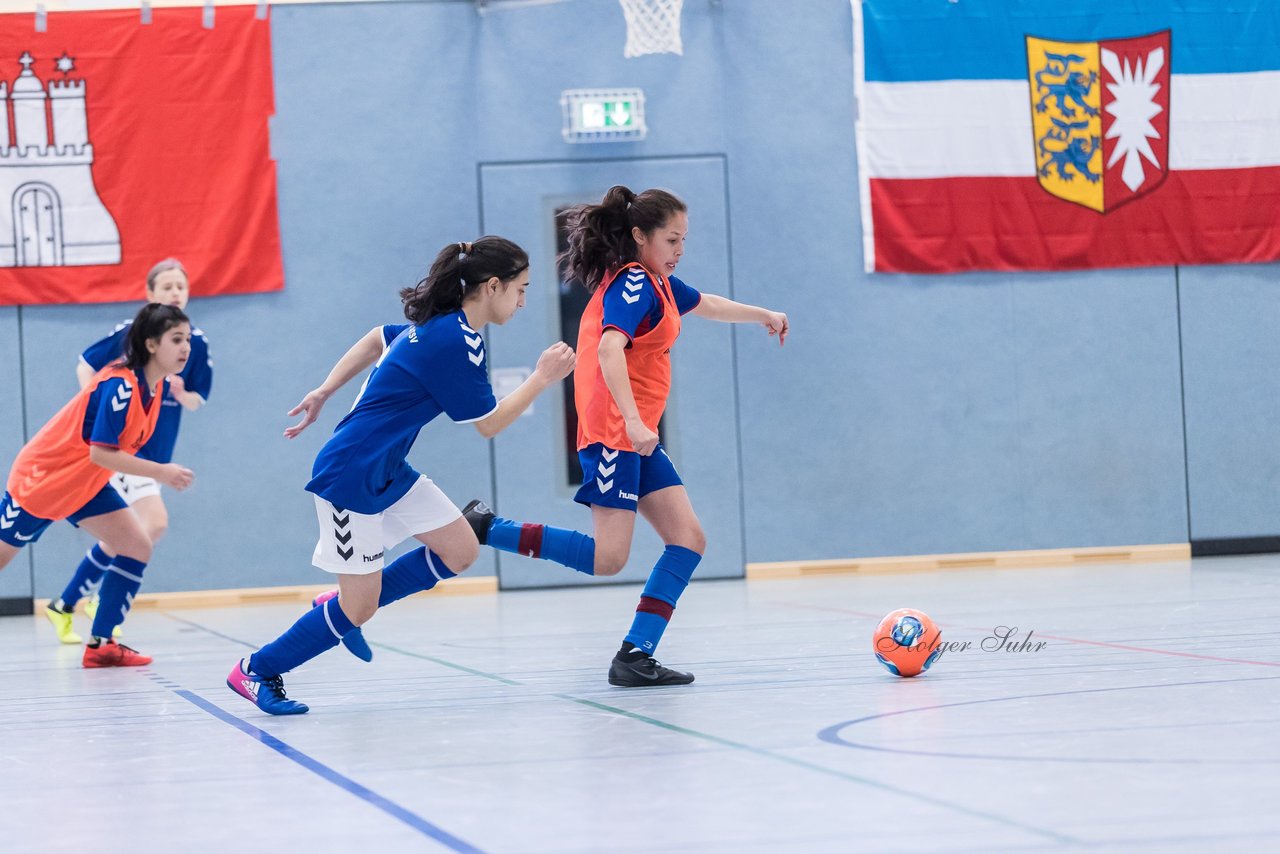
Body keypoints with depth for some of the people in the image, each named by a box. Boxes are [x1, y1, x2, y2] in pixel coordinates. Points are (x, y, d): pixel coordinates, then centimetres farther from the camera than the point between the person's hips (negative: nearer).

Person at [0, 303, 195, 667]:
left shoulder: (156, 384, -4)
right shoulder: (120, 385, -30)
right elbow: (100, 453, -31)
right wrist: (160, 472, -31)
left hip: (84, 484, 8)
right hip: (40, 475, -8)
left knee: (137, 547, -4)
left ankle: (100, 645, -2)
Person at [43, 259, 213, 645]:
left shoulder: (197, 343, 0)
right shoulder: (130, 332, -10)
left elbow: (195, 402, 6)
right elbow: (85, 365, 1)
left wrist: (181, 393, -16)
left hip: (155, 451, 5)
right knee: (155, 522, -20)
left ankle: (65, 605, 28)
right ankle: (106, 602, -6)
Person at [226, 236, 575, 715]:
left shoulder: (435, 324, 6)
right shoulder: (457, 342, -22)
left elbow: (374, 340, 21)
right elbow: (489, 424, -14)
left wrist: (324, 393, 24)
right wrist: (542, 378, -7)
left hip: (388, 471, 10)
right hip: (351, 474, -10)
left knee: (460, 552, 5)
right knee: (359, 608, -3)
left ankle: (345, 611, 16)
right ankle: (255, 671, 11)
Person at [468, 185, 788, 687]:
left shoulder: (656, 283, 16)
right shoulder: (634, 284, -13)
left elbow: (705, 305, 38)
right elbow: (609, 348, -29)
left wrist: (763, 316, 49)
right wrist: (633, 421, -39)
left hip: (638, 435, 10)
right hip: (614, 430, -10)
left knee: (688, 540, 1)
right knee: (607, 559, -16)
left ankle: (635, 657, -3)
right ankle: (485, 528, -6)